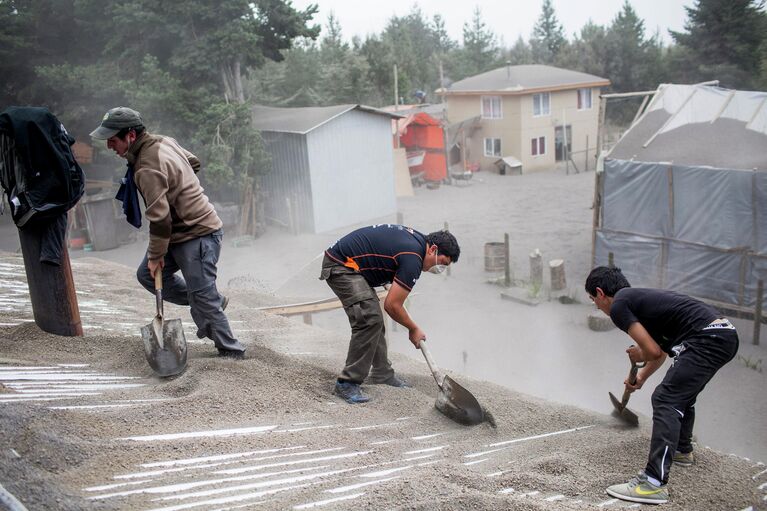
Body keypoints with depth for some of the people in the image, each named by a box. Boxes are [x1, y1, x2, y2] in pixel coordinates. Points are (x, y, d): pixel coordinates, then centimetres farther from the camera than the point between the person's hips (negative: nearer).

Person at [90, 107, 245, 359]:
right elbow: (193, 162, 22)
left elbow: (160, 219, -24)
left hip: (197, 236, -10)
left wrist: (155, 256, -12)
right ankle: (213, 301, 21)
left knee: (203, 298, -4)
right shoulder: (163, 141, 4)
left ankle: (230, 350, 11)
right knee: (147, 275, 14)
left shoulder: (147, 169, -25)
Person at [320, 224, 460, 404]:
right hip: (341, 266, -11)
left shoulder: (415, 239, 9)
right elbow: (392, 305, -15)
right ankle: (347, 383, -12)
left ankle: (381, 373, 24)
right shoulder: (413, 259, -19)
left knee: (374, 319, 14)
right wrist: (414, 329, 0)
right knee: (369, 320, -17)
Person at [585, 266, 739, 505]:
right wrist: (641, 378, 54)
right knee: (683, 395, 29)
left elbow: (653, 351, -8)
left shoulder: (618, 305, -2)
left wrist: (638, 356, 15)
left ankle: (654, 483, -18)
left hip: (707, 339, -10)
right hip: (727, 334, 10)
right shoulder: (639, 297, 27)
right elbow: (661, 348, 41)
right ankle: (682, 450, 50)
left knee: (666, 400, -12)